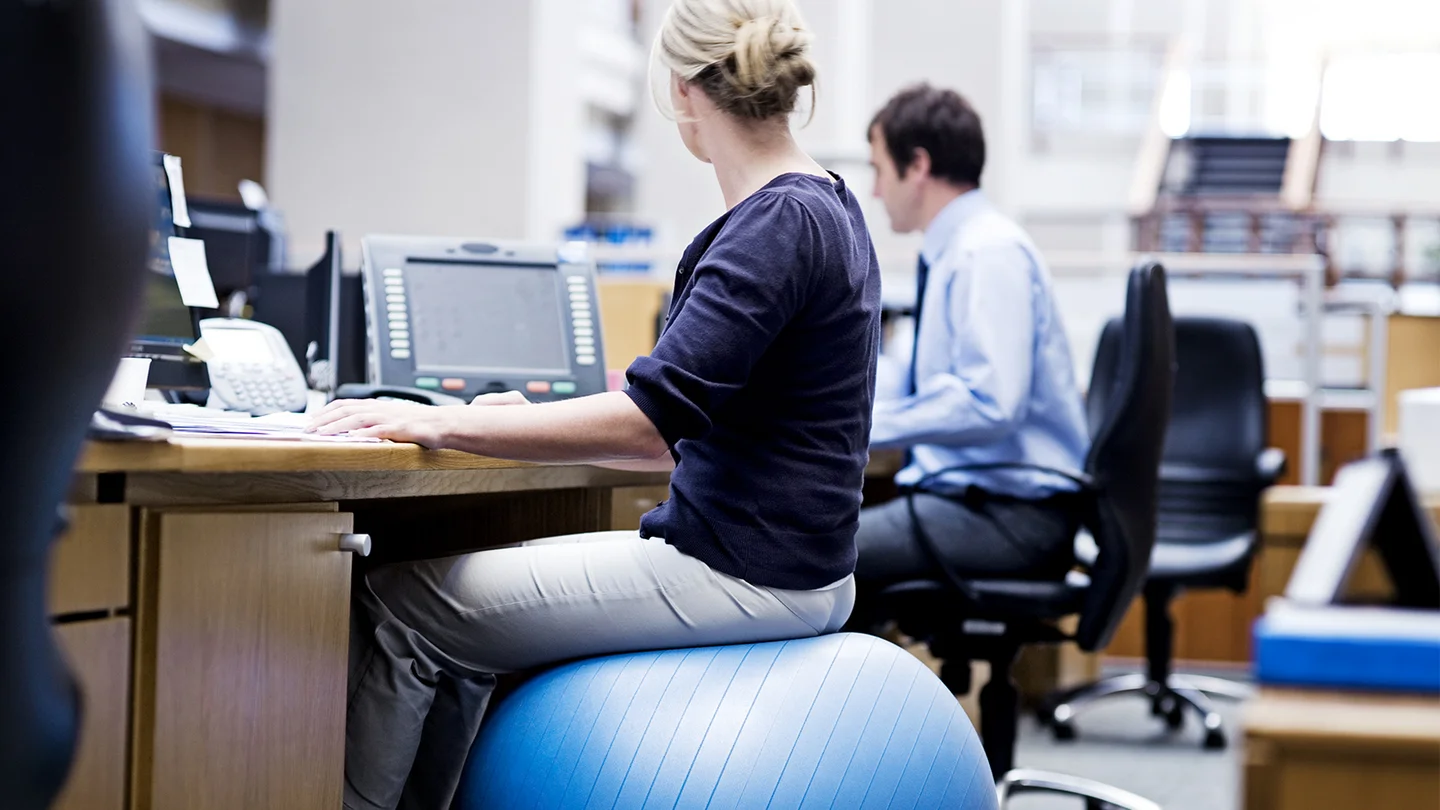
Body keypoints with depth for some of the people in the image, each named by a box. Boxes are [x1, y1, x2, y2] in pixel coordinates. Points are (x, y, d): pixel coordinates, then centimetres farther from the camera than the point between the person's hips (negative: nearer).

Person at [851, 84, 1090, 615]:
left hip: (1013, 515, -10)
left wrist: (866, 423, -20)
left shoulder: (989, 253, -15)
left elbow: (990, 404, -25)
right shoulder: (951, 251, 14)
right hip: (966, 493, 10)